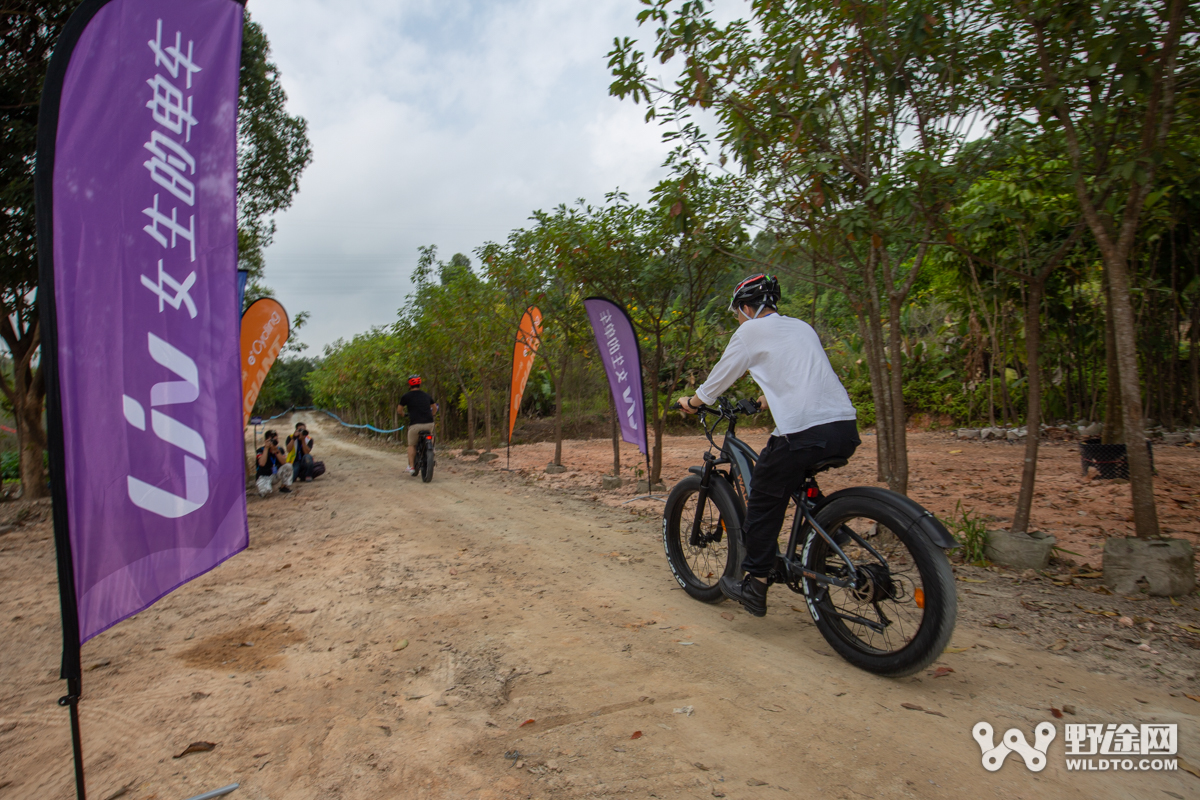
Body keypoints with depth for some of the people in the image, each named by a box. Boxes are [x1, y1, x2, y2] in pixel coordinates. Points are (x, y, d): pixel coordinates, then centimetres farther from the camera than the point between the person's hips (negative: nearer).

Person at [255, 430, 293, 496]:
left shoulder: (280, 449, 0)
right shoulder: (260, 450, -13)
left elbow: (284, 462, -16)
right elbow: (262, 463, -32)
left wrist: (276, 451, -23)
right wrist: (266, 448, -28)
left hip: (275, 476, 4)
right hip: (263, 477, -4)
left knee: (288, 466, -21)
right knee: (265, 491, -35)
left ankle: (285, 486, -3)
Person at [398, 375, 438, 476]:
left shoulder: (407, 396, 3)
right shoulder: (426, 395, 15)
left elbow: (399, 409, 14)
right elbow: (435, 408, 29)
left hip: (415, 424, -3)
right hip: (429, 424, 3)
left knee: (411, 445, 15)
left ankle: (411, 467, 12)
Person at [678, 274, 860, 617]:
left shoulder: (751, 331, 4)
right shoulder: (803, 327, 24)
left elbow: (720, 376, 11)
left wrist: (691, 402, 28)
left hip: (802, 431, -7)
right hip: (846, 428, 8)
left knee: (764, 501, 8)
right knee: (798, 487, 29)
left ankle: (754, 585, 15)